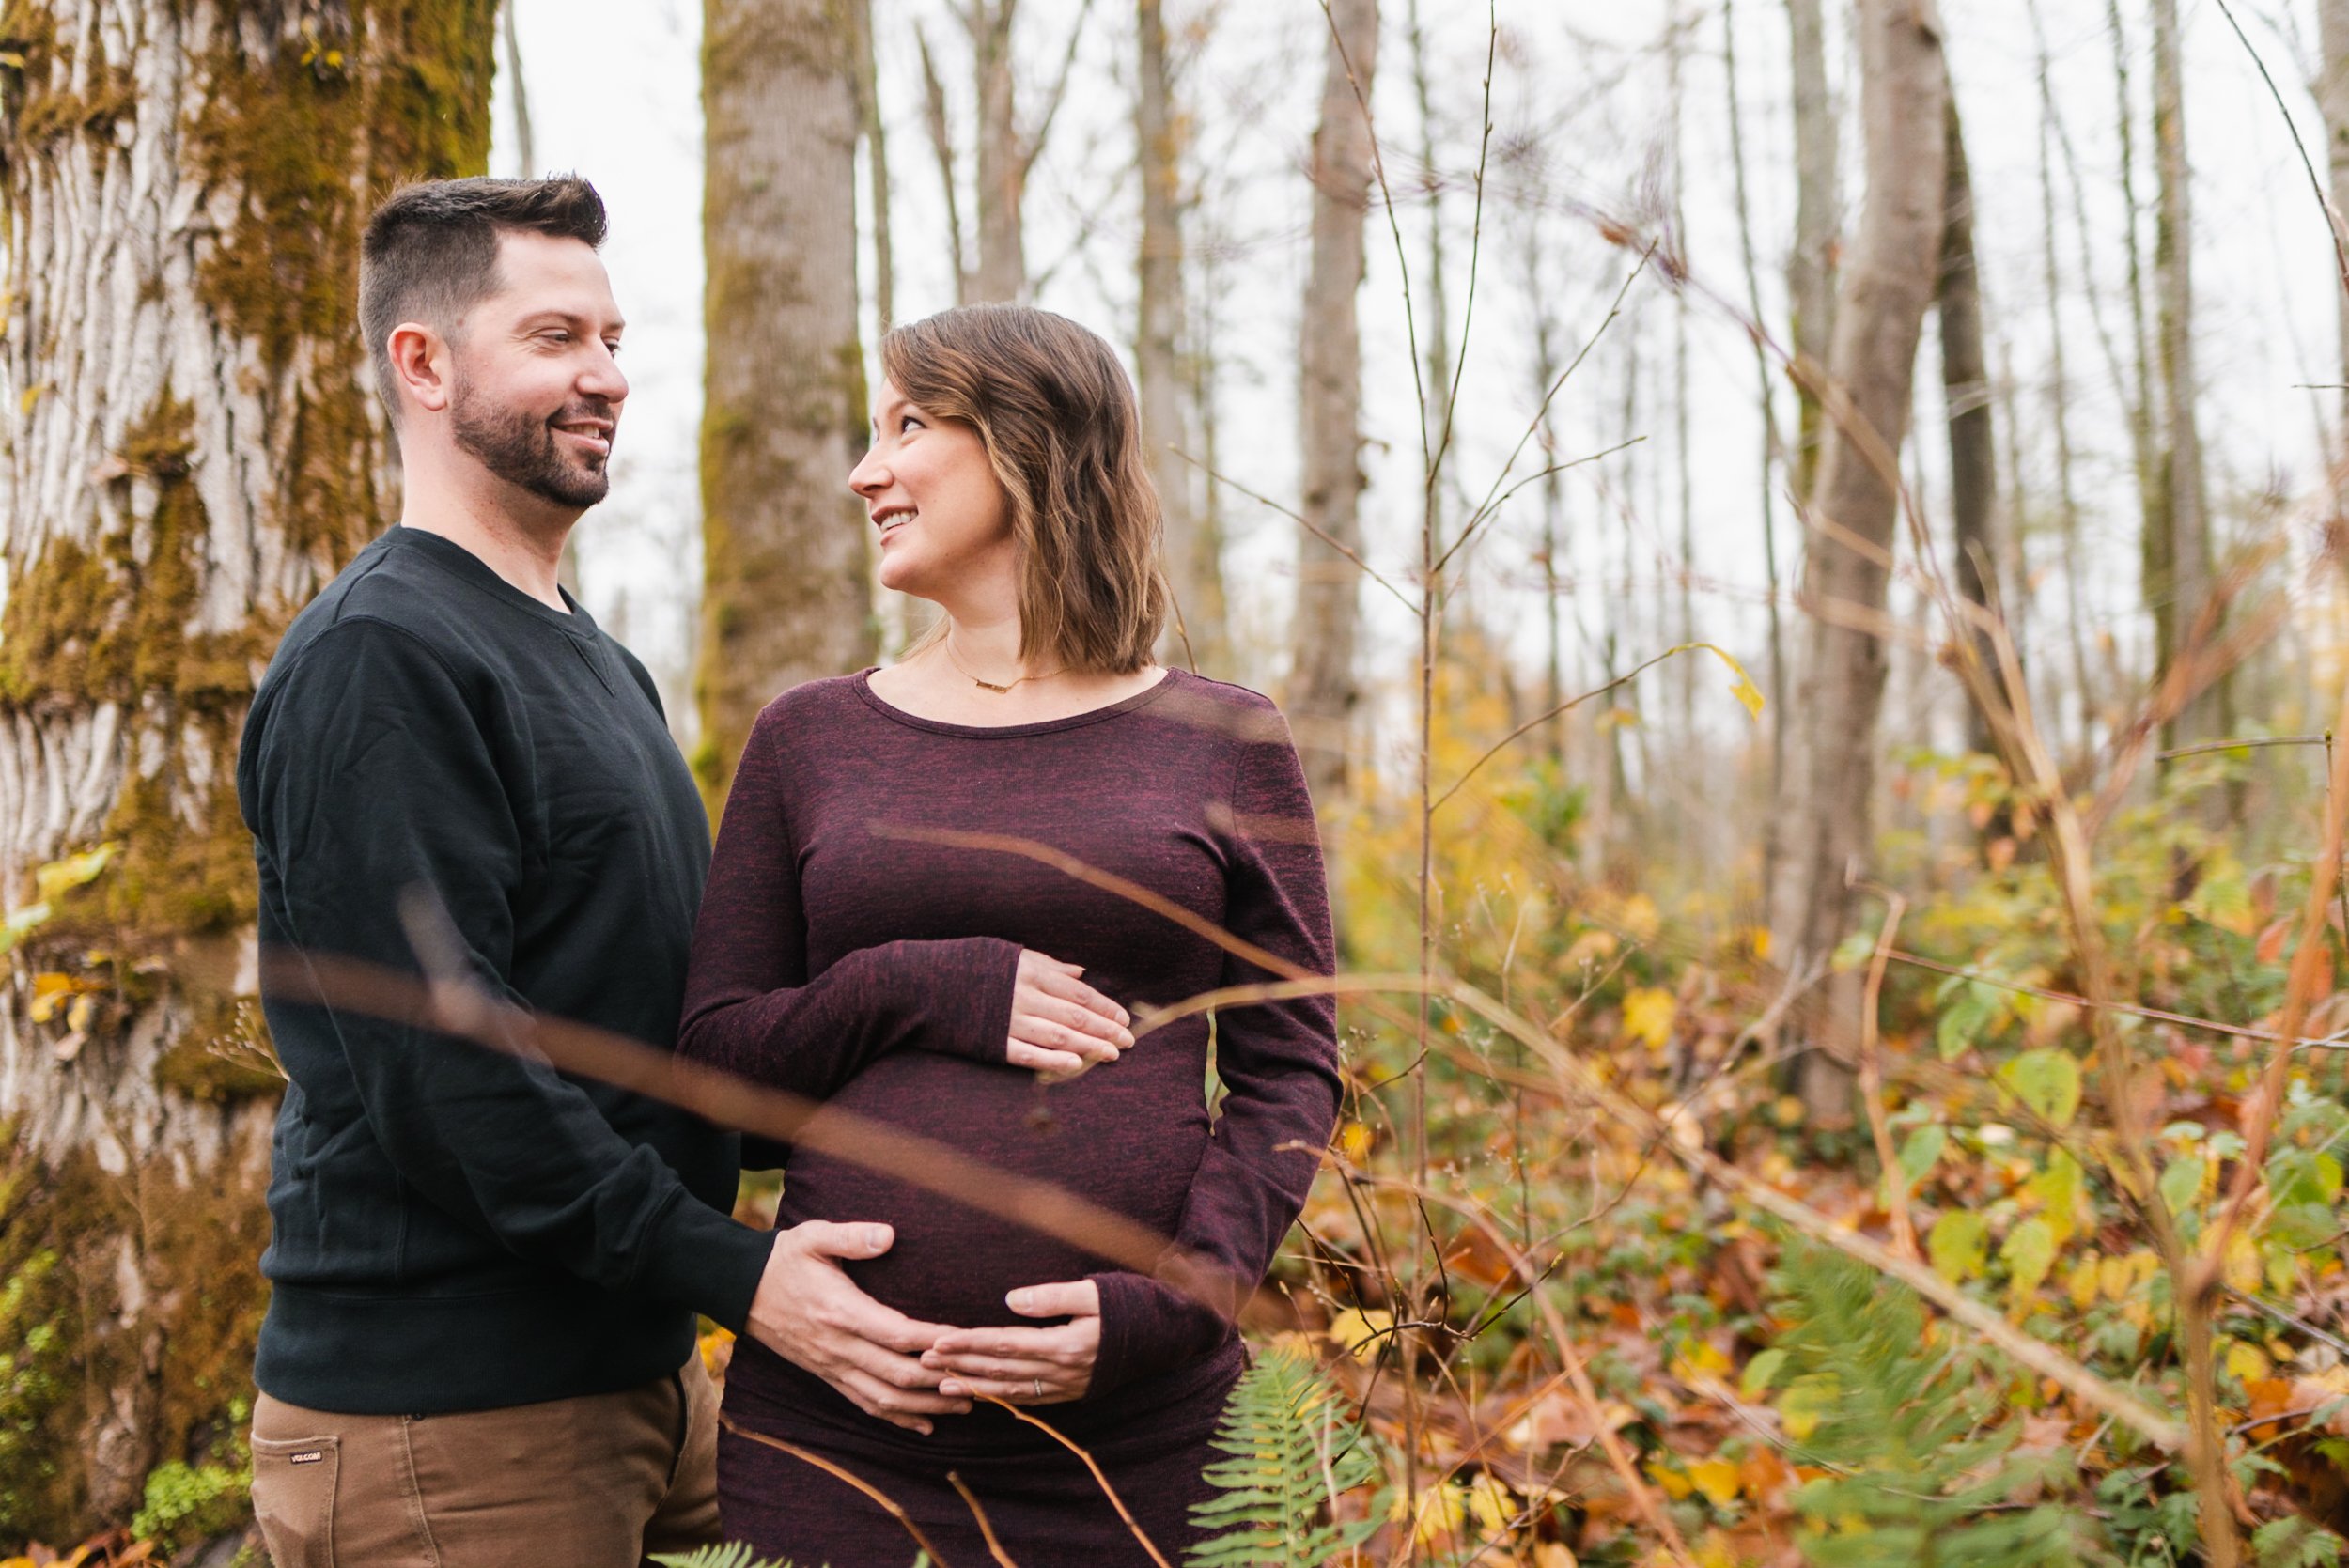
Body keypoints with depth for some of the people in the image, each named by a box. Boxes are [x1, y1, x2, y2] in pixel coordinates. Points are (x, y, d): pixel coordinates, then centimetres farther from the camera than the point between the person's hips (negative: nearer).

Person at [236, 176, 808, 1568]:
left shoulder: (599, 660, 17)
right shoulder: (379, 657, -14)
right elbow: (437, 1074, -22)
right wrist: (732, 1271, -22)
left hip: (641, 1375, 9)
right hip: (447, 1424, -9)